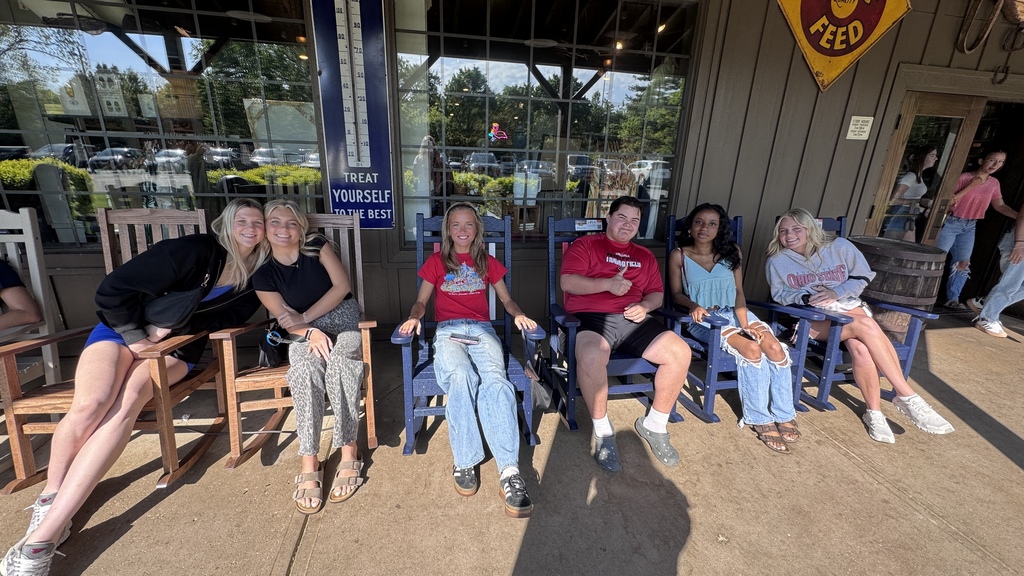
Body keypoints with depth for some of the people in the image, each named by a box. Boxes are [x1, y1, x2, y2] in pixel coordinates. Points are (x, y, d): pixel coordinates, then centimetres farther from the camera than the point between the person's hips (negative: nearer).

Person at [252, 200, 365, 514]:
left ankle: (349, 452, -23)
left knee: (339, 365, -33)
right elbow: (286, 320, -1)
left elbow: (342, 285, -6)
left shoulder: (317, 246, 1)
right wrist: (311, 332, -22)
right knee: (305, 370, -33)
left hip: (344, 322, -1)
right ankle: (309, 464, -27)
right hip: (305, 333, 1)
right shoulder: (263, 275, 3)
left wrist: (305, 317, -11)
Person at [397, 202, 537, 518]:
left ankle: (510, 472, -37)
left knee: (495, 381, -33)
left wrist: (518, 315, 1)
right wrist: (414, 316, -6)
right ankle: (464, 463, -23)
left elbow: (507, 299, 23)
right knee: (461, 376, -37)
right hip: (448, 331, -1)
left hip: (482, 330, 1)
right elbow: (421, 301, 17)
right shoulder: (436, 262, 18)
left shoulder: (488, 263, 22)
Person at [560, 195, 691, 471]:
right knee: (591, 356, -37)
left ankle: (654, 425, 5)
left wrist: (645, 306, -3)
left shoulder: (644, 256, 26)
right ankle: (603, 431, -12)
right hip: (591, 316, -5)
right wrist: (608, 284, -17)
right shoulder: (585, 244, 10)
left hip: (632, 319, 5)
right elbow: (567, 282, -4)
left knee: (680, 352, -17)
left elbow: (657, 293, 22)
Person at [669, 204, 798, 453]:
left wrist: (745, 322, -8)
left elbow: (738, 291, 5)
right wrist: (694, 305, -22)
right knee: (751, 350, -27)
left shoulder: (732, 252, 7)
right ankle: (759, 419, -11)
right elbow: (676, 294, 0)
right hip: (704, 318, -4)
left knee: (775, 347, -22)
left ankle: (784, 415, -5)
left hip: (734, 312, 4)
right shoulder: (679, 256, -3)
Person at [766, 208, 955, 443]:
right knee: (866, 326, -31)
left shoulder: (839, 247, 8)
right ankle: (908, 397, -25)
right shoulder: (777, 261, 3)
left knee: (860, 347, -32)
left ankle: (874, 412, -21)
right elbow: (779, 294, 2)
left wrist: (836, 292, -10)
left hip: (848, 307, 3)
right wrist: (805, 298, -18)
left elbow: (862, 277, 8)